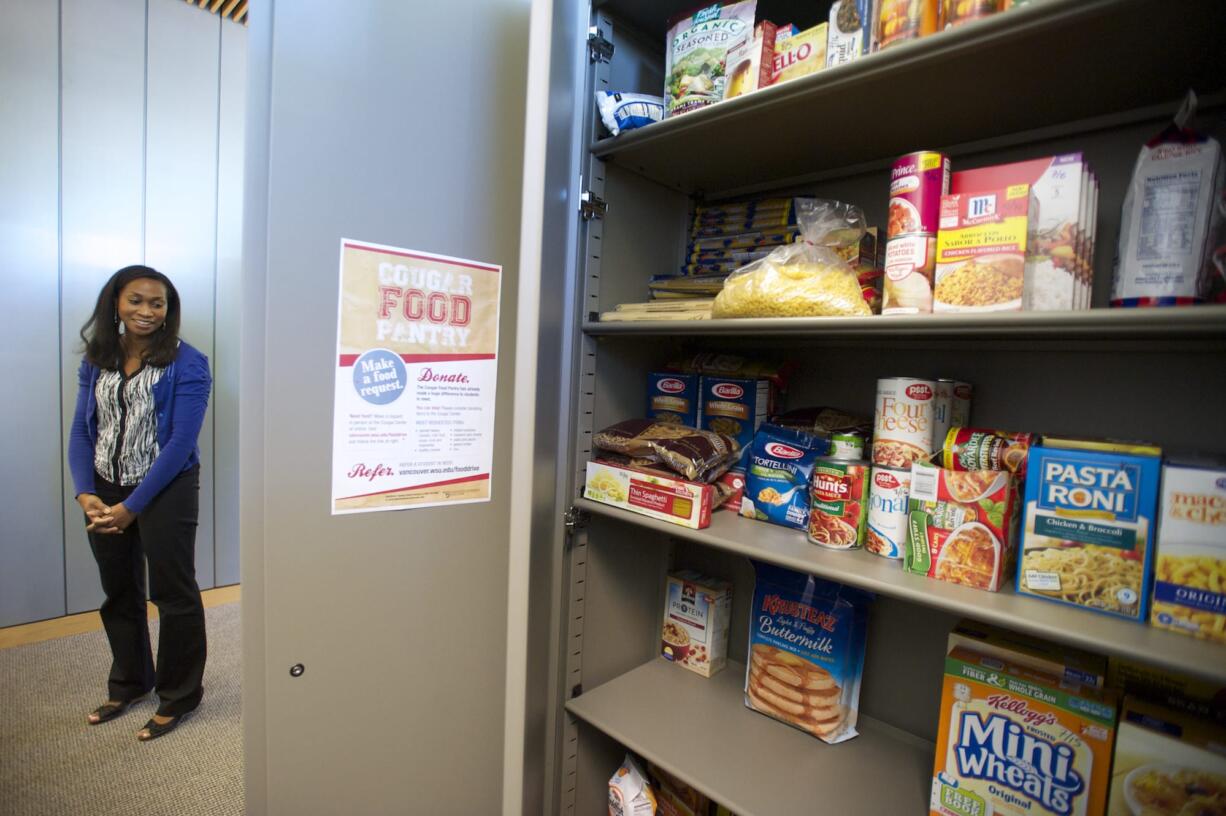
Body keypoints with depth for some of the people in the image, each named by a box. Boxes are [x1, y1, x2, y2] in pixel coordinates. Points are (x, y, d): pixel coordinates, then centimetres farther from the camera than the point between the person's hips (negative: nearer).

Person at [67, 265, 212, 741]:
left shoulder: (186, 364, -12)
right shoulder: (96, 362, 6)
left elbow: (181, 442, -16)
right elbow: (81, 431, 6)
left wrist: (130, 506, -15)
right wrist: (85, 494, -8)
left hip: (165, 491, -5)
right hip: (105, 492, 6)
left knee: (172, 594, 3)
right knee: (118, 593, 18)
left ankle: (178, 697, 21)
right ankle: (129, 683, 39)